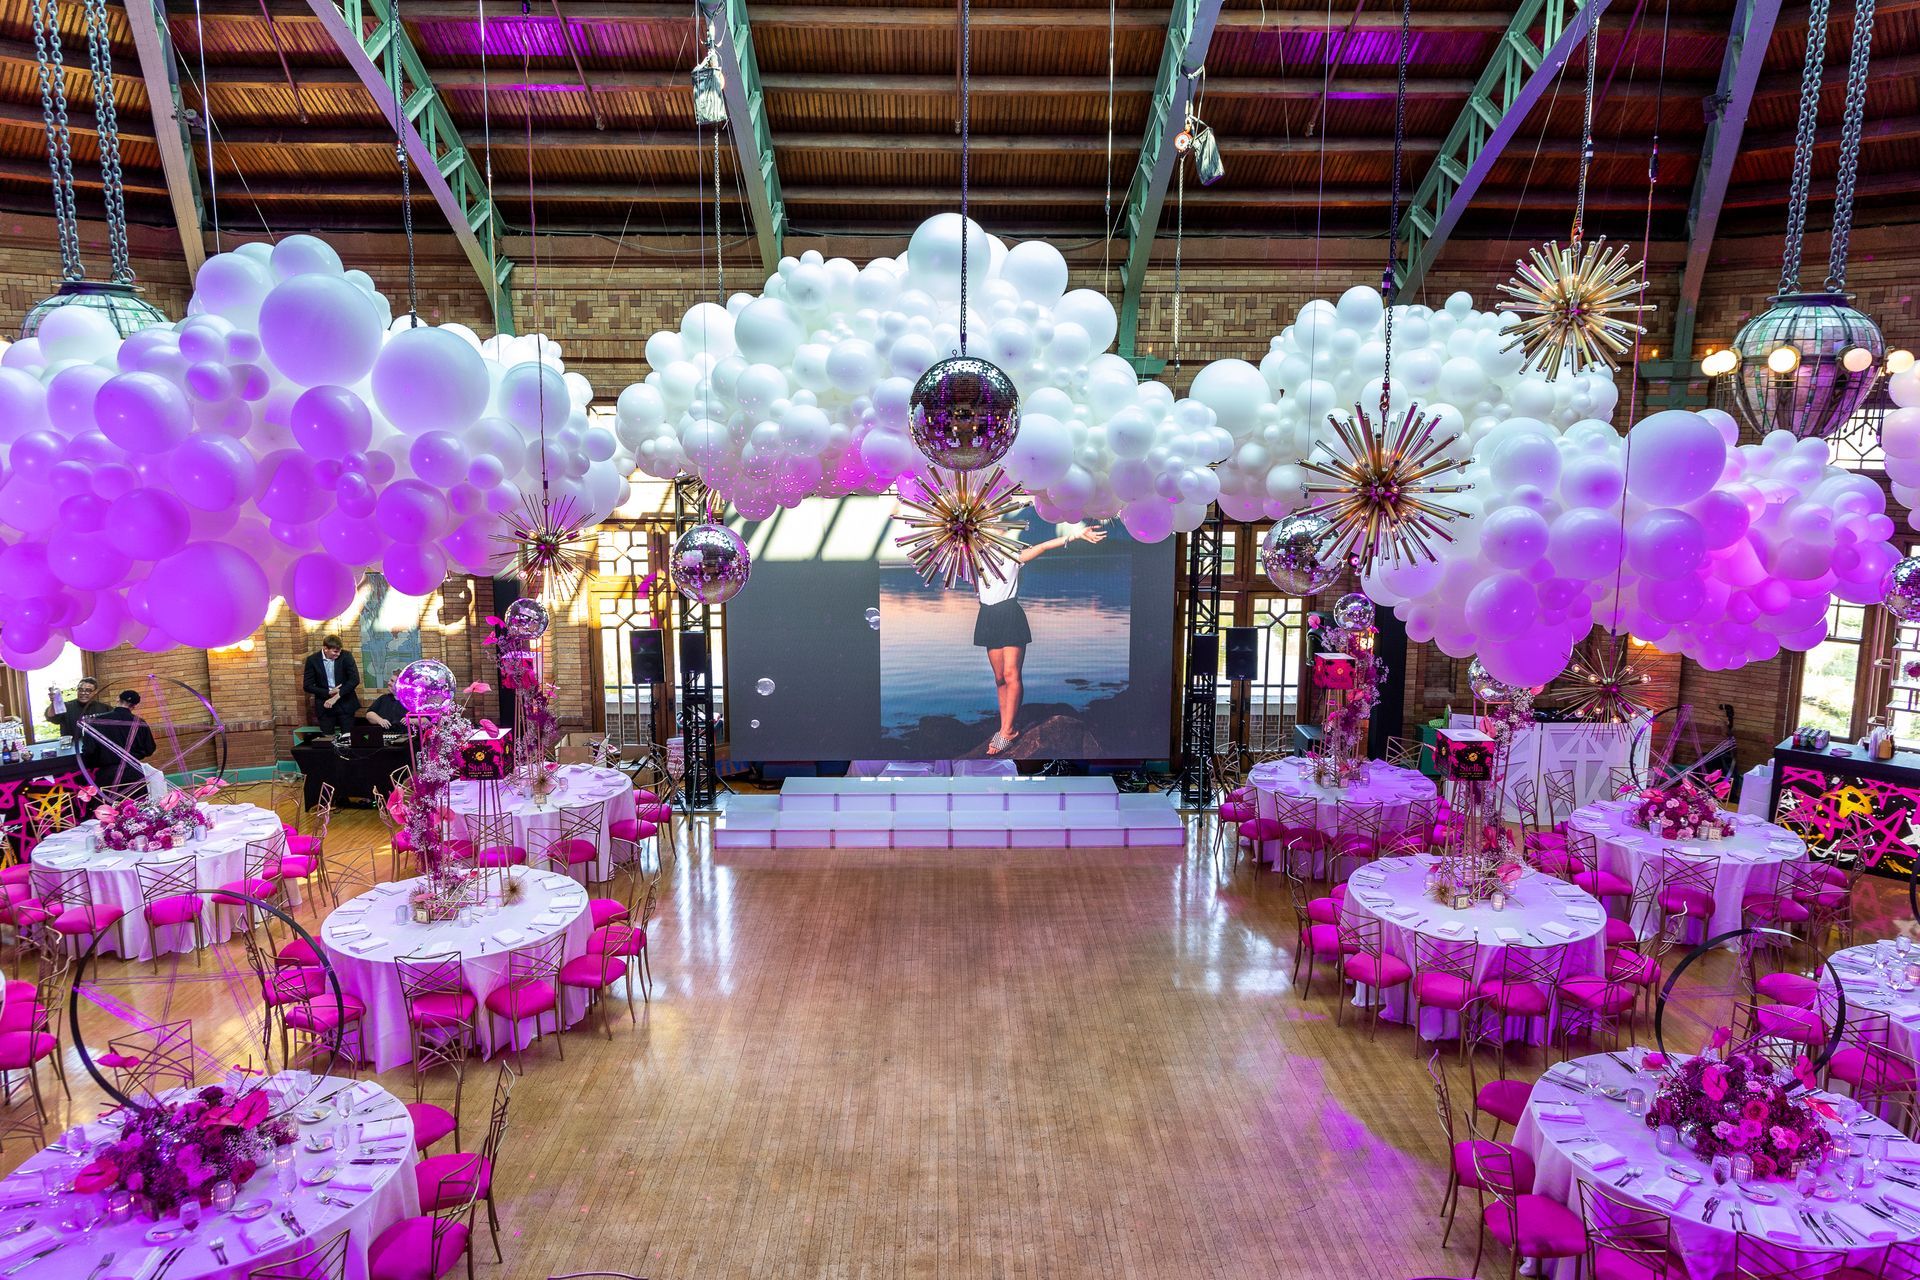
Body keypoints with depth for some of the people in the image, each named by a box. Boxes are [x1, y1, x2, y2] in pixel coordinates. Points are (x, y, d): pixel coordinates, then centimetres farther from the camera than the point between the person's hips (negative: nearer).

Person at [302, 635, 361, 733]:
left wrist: (336, 696, -18)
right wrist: (329, 692, -13)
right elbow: (307, 686, 0)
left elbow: (355, 679, -13)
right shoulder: (313, 660, -2)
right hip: (325, 705, 1)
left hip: (345, 704, -1)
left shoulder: (346, 656, -5)